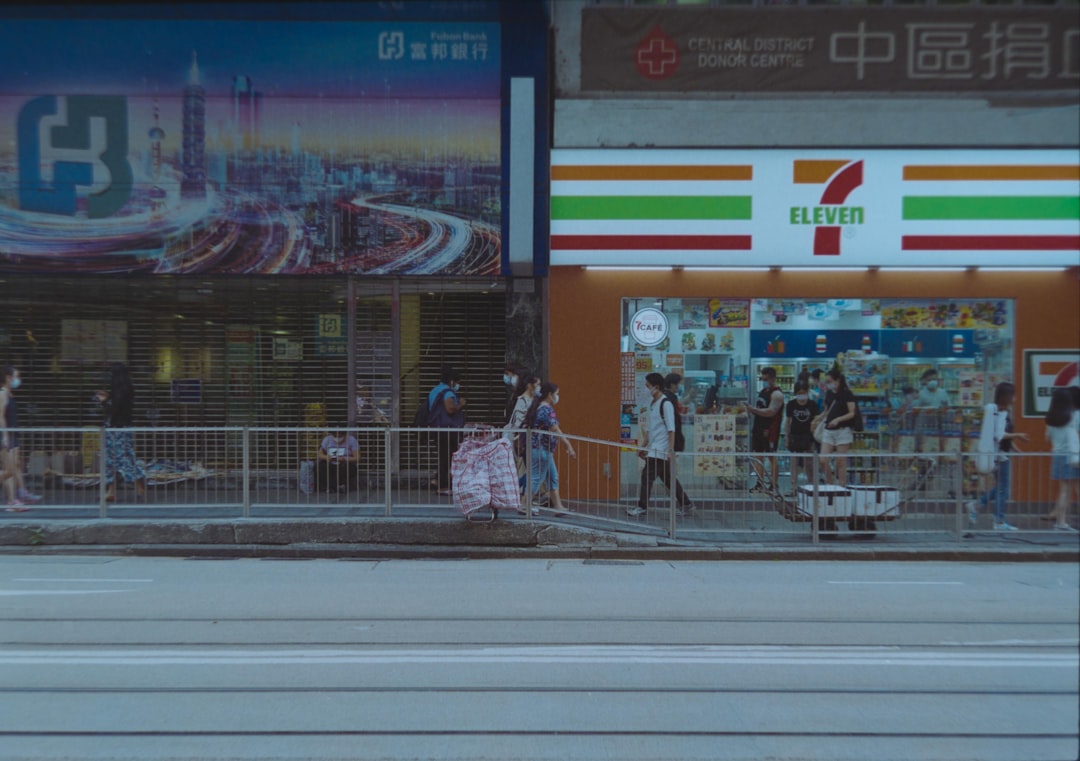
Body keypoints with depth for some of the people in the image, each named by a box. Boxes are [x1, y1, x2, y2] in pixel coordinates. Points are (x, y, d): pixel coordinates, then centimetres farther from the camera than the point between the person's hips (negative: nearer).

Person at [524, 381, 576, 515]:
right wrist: (569, 445, -23)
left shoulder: (538, 407, 13)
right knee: (537, 478, -3)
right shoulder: (547, 410, -18)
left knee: (553, 477, 13)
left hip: (539, 447, 10)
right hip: (542, 448, -10)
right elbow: (556, 430, -23)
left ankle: (558, 506, 16)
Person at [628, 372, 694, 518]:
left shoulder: (666, 403, -13)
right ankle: (686, 505, 21)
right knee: (668, 478, 13)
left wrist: (671, 450, -21)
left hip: (660, 450, -9)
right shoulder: (653, 404, 13)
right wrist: (643, 446, 20)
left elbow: (671, 429, -17)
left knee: (647, 475, -8)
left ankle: (641, 507, -1)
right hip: (653, 449, 9)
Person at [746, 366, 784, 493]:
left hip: (770, 430, -9)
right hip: (759, 428, 9)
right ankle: (760, 483, 13)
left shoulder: (777, 394, -11)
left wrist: (753, 410, -28)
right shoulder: (763, 391, 16)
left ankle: (773, 484, 1)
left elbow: (770, 412, -22)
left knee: (772, 456, -4)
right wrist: (751, 410, 4)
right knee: (757, 455, 7)